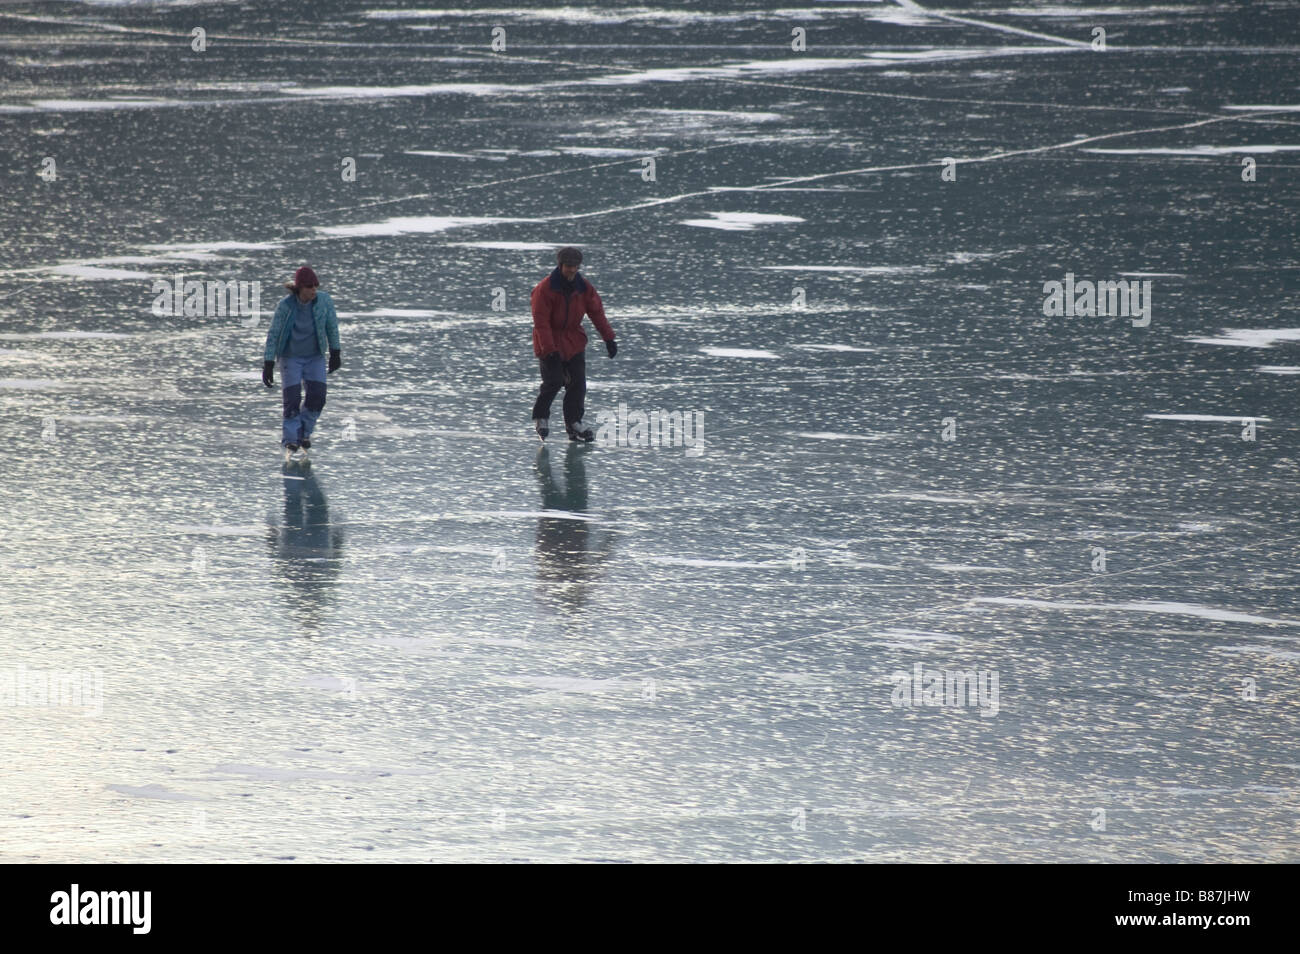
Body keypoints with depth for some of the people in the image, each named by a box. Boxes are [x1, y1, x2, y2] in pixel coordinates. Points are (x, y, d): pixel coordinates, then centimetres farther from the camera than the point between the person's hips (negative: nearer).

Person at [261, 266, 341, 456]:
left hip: (315, 357, 2)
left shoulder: (324, 301, -12)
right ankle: (290, 440, 5)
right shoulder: (285, 305, -19)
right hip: (291, 358, -2)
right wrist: (268, 365, -13)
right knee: (292, 399, -10)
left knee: (317, 396, -9)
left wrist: (335, 354, 8)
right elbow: (273, 334, -12)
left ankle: (304, 431, 15)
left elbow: (332, 326, 2)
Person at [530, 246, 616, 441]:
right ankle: (540, 417, 11)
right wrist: (550, 350, -25)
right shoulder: (545, 289, -17)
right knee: (553, 382, -11)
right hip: (549, 342, -5)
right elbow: (541, 322, -19)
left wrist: (608, 338, 1)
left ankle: (574, 422, 7)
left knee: (578, 383, -1)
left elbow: (597, 312, 8)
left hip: (574, 341, 5)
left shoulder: (583, 287, -1)